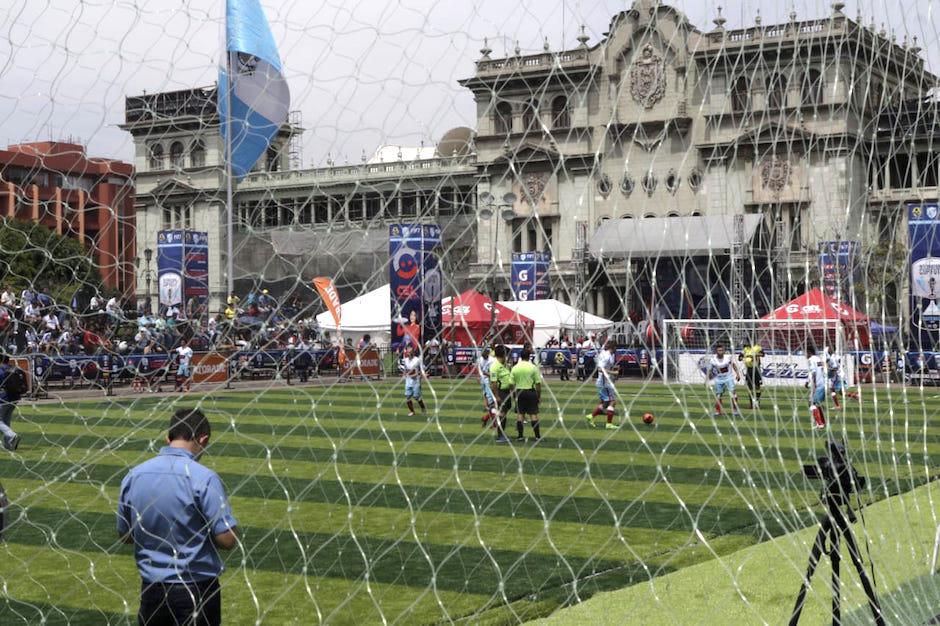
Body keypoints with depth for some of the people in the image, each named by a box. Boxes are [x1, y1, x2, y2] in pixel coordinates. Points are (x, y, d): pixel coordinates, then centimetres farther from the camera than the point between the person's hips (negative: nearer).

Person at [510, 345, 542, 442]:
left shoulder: (515, 368, -1)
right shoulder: (533, 367, -8)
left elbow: (512, 383, 1)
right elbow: (538, 383, -6)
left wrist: (514, 394, 12)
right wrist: (539, 395, 4)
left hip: (519, 392, 2)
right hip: (531, 392, -2)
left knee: (520, 414, 9)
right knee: (533, 414, 2)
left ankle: (520, 435, 10)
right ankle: (537, 436, 4)